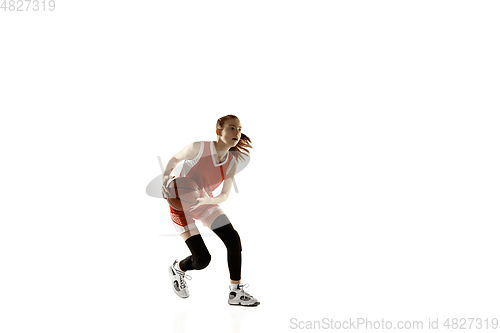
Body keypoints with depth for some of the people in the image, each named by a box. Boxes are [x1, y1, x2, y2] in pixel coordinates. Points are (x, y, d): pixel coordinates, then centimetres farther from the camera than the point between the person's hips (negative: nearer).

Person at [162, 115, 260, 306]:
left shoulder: (231, 162, -9)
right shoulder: (198, 148, -24)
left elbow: (224, 195, -7)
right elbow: (174, 159, -4)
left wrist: (206, 200, -26)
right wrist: (165, 179, -18)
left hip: (206, 203, 5)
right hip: (181, 205, -5)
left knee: (233, 239, -15)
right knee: (202, 259, -11)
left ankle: (236, 293, -2)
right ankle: (177, 269, 26)